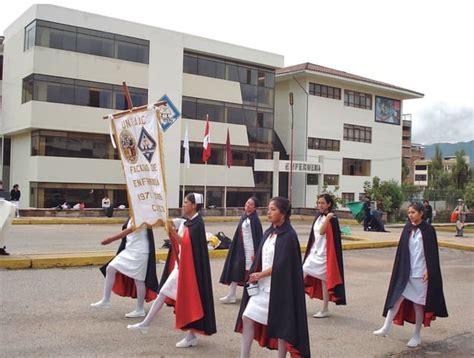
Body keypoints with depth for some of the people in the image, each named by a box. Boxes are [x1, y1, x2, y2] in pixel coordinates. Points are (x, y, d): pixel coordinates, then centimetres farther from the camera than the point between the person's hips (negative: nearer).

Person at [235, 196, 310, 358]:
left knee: (281, 324, 5)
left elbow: (282, 265, -18)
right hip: (262, 287, 8)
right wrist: (254, 275, -5)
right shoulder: (268, 233, 9)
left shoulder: (289, 236, -14)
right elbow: (260, 258, 12)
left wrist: (259, 275, -10)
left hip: (279, 288, -8)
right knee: (247, 318, 4)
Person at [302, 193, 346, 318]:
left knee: (324, 281, 1)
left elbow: (321, 231, -28)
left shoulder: (331, 219, -14)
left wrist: (327, 218, -33)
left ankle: (325, 310, 12)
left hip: (324, 254, -8)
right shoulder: (318, 217, 10)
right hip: (314, 252, 8)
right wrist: (311, 250, 17)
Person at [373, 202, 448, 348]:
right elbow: (402, 250, 9)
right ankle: (386, 327, -4)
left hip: (420, 272, -4)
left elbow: (432, 252, -8)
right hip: (406, 271, 4)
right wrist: (400, 269, 7)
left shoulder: (428, 230, -7)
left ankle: (417, 336, 17)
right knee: (397, 296, -4)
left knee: (418, 302, 5)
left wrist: (428, 270, -14)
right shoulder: (407, 228, 5)